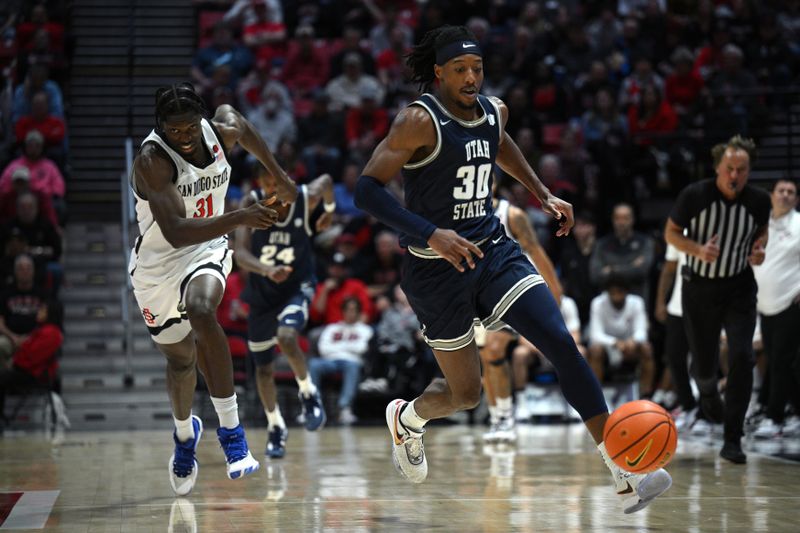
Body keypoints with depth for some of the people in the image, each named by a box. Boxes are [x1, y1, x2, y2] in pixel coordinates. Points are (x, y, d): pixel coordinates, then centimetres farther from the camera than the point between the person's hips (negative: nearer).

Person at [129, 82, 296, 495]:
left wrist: (279, 177, 20)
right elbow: (176, 232, -37)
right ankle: (184, 432, 48)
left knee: (201, 313, -33)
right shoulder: (152, 160, -28)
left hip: (207, 248, 1)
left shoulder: (222, 132, -12)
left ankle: (231, 430, -28)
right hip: (156, 263, -1)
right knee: (180, 359, 14)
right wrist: (239, 218, -48)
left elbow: (234, 117, 16)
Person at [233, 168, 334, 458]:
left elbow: (326, 180, 7)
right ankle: (276, 428, 31)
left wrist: (329, 209, 25)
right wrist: (267, 270, -48)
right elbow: (241, 253, -30)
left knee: (286, 337, -31)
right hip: (262, 291, 2)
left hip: (297, 285, -2)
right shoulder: (251, 204, -20)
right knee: (263, 367, 10)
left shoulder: (306, 197, -17)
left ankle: (308, 393, -5)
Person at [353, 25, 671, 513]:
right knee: (466, 392, 4)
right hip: (438, 268, -5)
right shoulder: (420, 121, -17)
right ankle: (406, 419, 42)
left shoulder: (493, 111, 4)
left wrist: (543, 195, 23)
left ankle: (624, 476, -15)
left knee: (562, 343, -14)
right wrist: (431, 233, -32)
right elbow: (367, 190, -23)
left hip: (495, 251, 5)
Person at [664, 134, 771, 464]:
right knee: (704, 363, 6)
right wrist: (698, 249, -21)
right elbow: (671, 233, -3)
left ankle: (732, 440, -7)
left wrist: (760, 248, -9)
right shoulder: (694, 196, -16)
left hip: (739, 289, 1)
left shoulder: (759, 200, -9)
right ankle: (708, 392, 47)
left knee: (742, 358, -16)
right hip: (699, 287, -1)